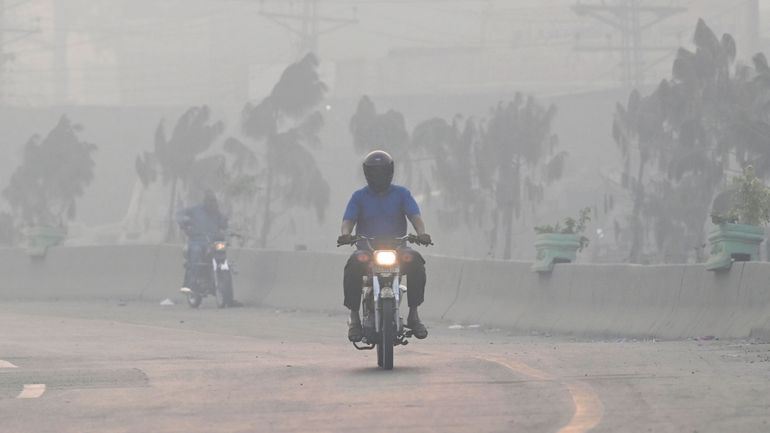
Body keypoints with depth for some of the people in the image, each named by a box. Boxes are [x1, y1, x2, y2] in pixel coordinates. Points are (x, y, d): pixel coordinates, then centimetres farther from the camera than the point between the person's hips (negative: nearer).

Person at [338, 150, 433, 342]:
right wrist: (345, 233, -26)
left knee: (415, 261, -32)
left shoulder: (401, 194, 10)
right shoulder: (359, 196, 11)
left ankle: (413, 314, -21)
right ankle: (354, 316, -23)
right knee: (353, 265, -34)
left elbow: (415, 216, -3)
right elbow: (348, 219, -1)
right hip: (366, 249, 0)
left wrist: (421, 233, -26)